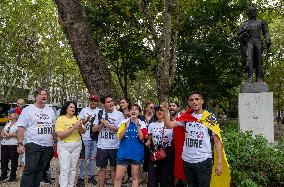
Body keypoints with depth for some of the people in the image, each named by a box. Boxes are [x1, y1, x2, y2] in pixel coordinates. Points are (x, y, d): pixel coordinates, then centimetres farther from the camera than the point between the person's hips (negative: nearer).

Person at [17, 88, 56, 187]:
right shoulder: (28, 109, -2)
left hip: (48, 146, 5)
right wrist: (20, 144, -13)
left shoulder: (50, 110, 13)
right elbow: (21, 127, -6)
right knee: (30, 170, -8)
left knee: (40, 170, 12)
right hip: (33, 145, -5)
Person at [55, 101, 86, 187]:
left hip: (77, 145, 4)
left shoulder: (77, 118, 5)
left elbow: (83, 132, 6)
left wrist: (80, 127, -16)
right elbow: (60, 135, -16)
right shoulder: (60, 119, -6)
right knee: (65, 169, -7)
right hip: (64, 146, -4)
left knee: (73, 169, 9)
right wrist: (73, 128, -22)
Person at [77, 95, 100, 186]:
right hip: (86, 138, -2)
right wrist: (86, 120, -17)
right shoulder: (84, 110, 1)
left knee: (92, 158, 13)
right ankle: (81, 177, 10)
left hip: (95, 138, 2)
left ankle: (91, 176, 24)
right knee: (84, 158, 0)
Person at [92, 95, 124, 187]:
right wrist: (102, 124, -13)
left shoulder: (119, 114, -4)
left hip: (114, 147, -2)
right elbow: (94, 129, 4)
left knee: (114, 168, 10)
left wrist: (108, 125, -18)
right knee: (102, 168, 12)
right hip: (102, 146, 2)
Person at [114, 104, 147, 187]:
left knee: (135, 177, 11)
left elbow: (141, 138, -10)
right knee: (118, 177, 0)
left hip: (137, 153, 0)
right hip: (124, 152, 1)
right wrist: (127, 127, -17)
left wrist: (138, 126, -18)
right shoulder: (125, 122, 1)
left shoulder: (142, 123, 0)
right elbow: (120, 136, -5)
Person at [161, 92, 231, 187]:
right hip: (187, 161, 4)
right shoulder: (186, 117, 3)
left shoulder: (210, 118, -6)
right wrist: (165, 111, -15)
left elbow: (217, 141, -7)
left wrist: (219, 163, -12)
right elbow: (169, 125, 0)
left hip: (203, 161, -4)